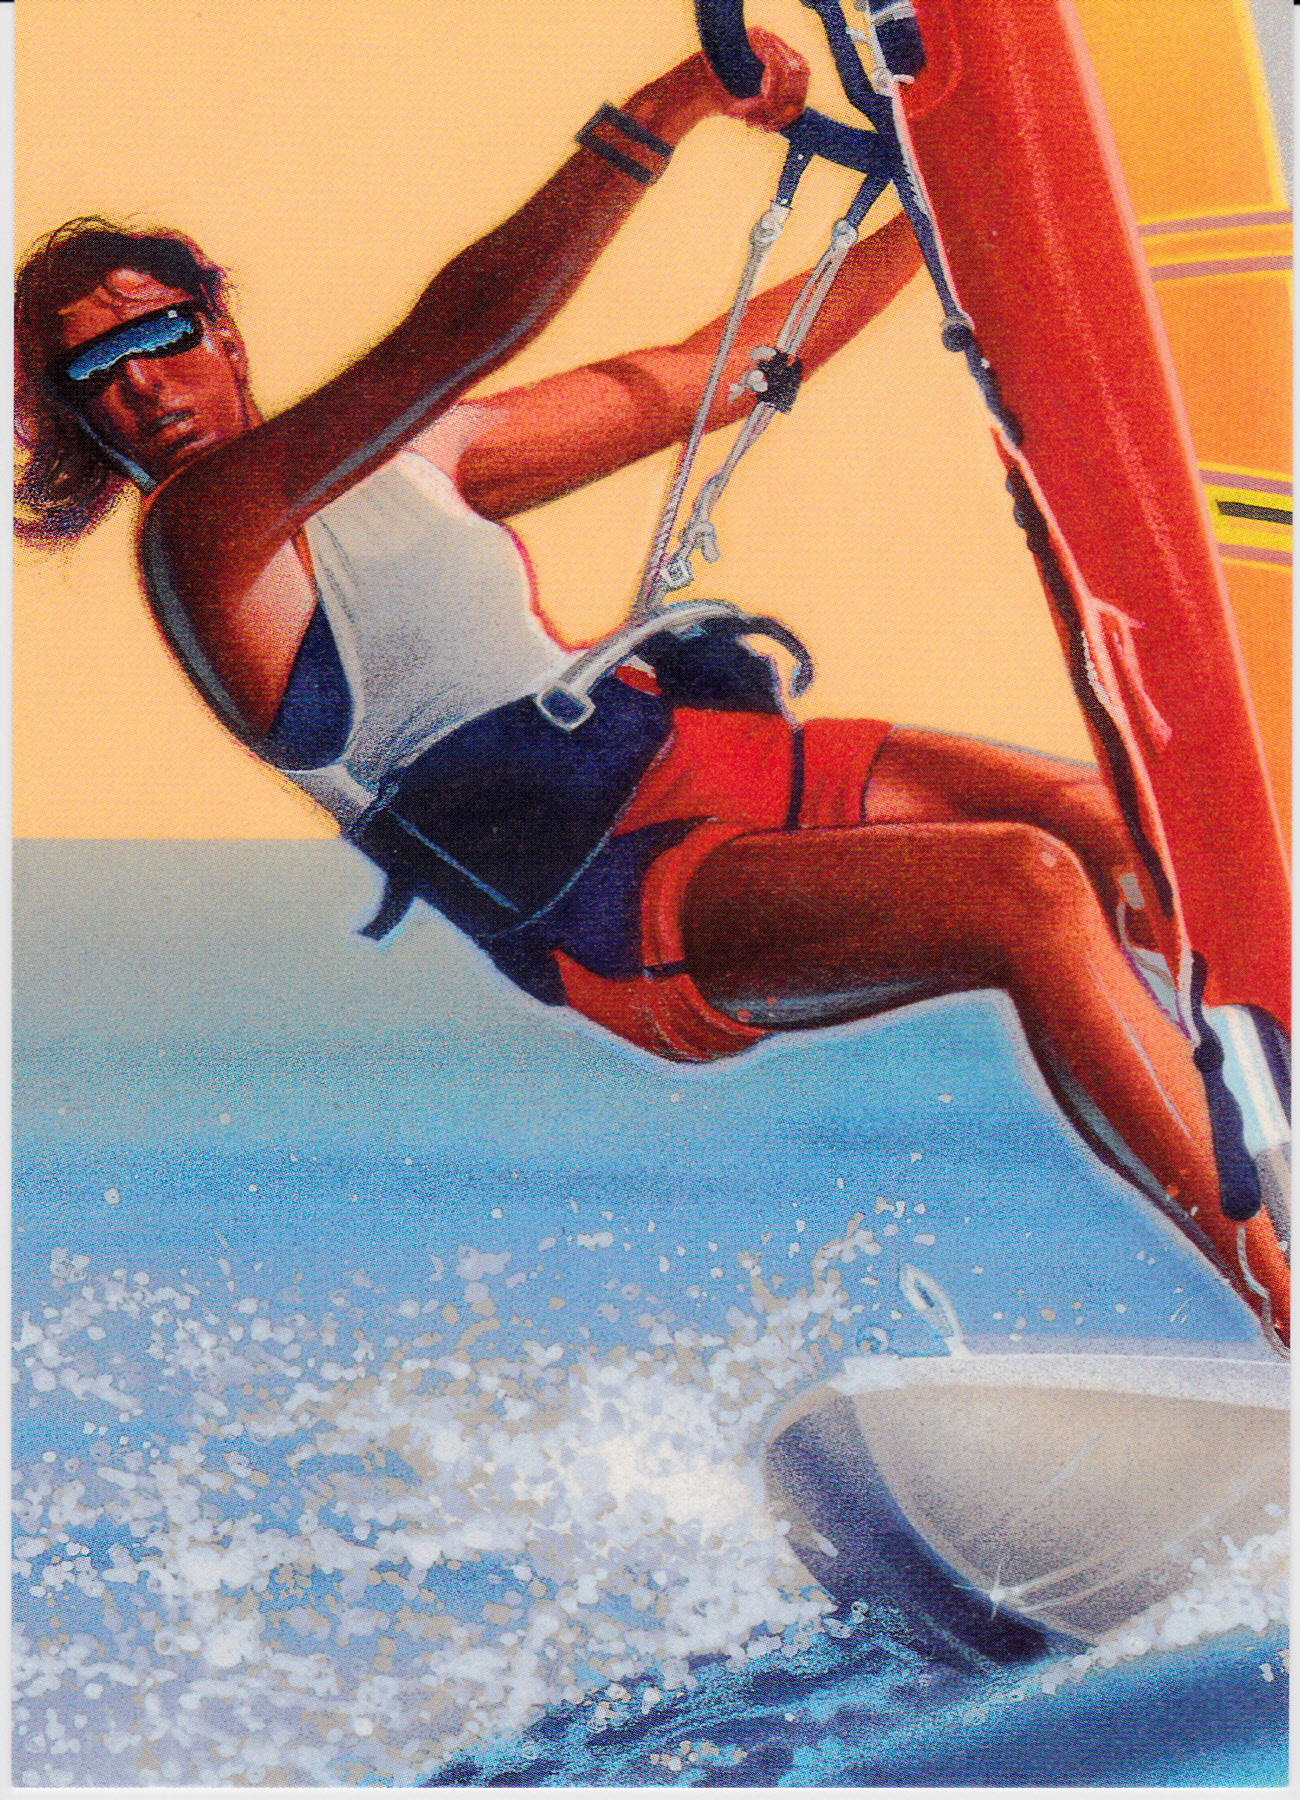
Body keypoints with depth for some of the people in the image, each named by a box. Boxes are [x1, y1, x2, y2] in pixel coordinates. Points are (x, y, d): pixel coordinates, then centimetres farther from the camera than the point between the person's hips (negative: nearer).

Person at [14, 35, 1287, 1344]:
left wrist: (936, 208, 22)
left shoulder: (404, 455, 18)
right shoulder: (202, 526, -7)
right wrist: (673, 108, -26)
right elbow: (457, 331, -22)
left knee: (1128, 835, -4)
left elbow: (686, 387, 22)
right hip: (597, 905, -8)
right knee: (1029, 895, -25)